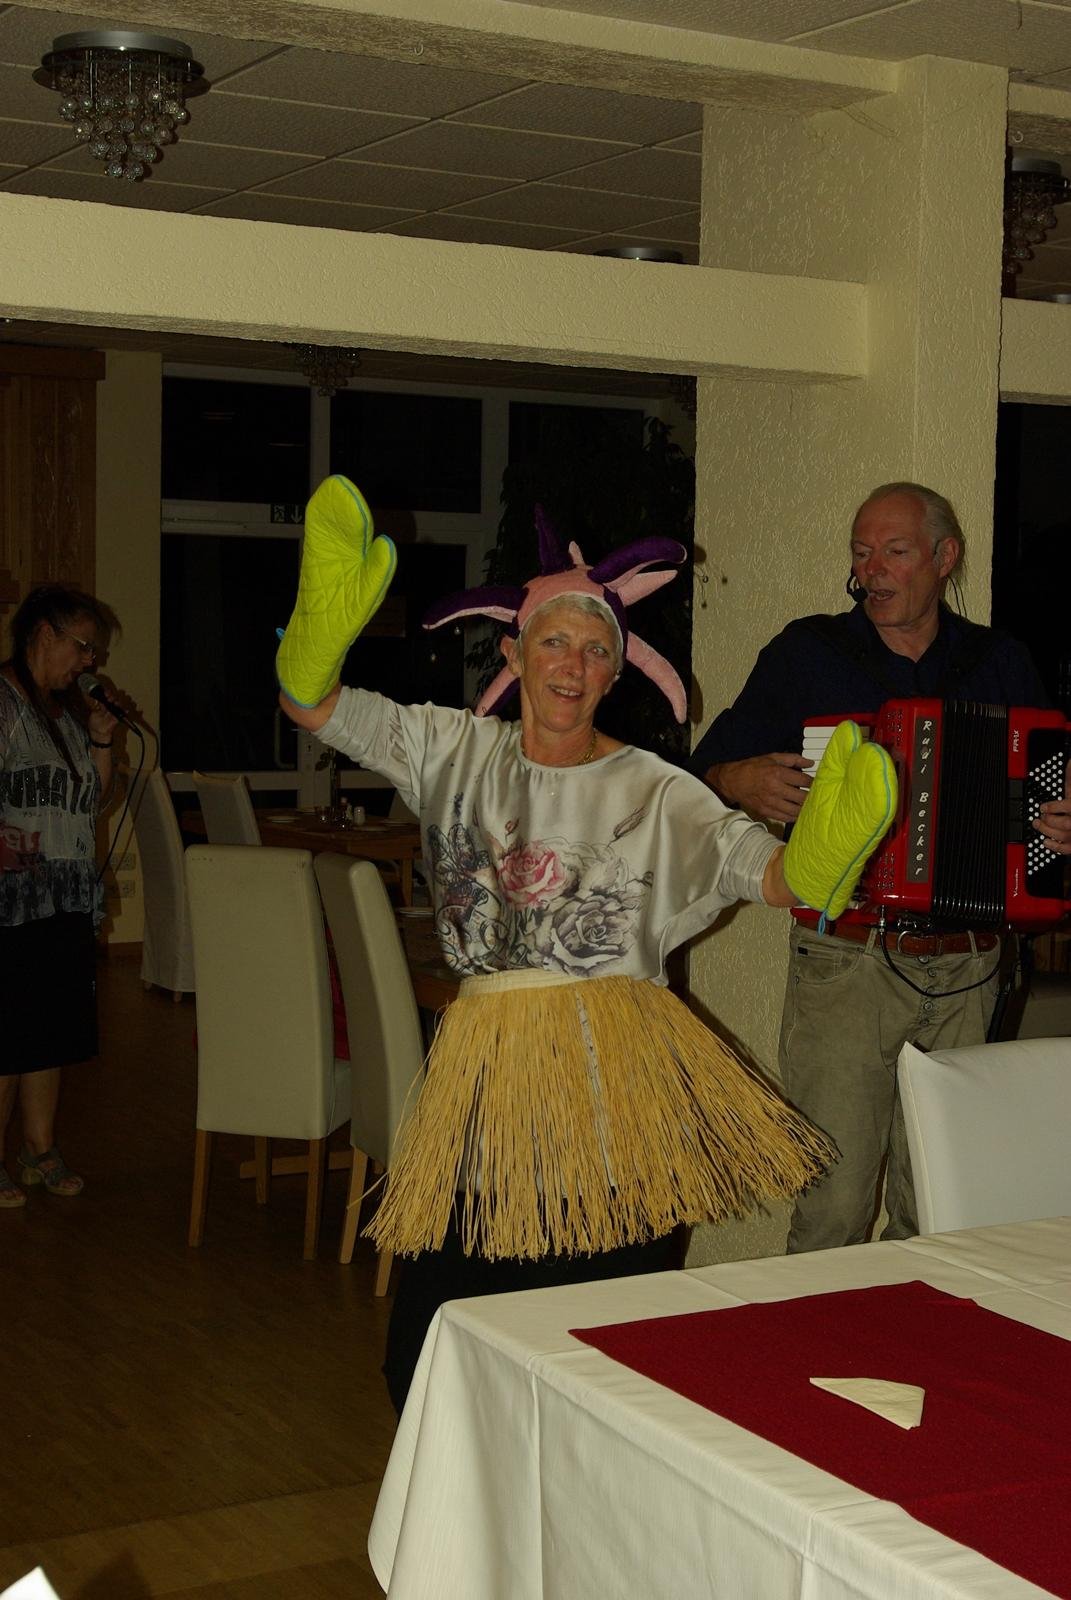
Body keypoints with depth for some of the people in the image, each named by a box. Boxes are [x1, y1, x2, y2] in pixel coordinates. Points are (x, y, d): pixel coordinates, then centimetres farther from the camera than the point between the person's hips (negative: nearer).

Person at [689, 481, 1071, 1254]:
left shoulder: (1002, 663, 11)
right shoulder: (808, 653, 5)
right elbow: (705, 771, 8)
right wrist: (744, 782, -15)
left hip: (965, 973, 3)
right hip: (846, 960, -2)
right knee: (834, 1204, -5)